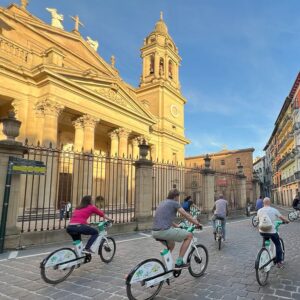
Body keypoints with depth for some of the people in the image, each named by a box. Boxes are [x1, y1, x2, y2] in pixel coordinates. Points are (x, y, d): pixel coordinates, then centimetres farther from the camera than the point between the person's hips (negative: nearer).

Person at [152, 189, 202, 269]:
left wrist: (177, 226, 43)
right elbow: (187, 215, 1)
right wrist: (198, 224, 15)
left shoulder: (162, 203, 24)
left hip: (155, 233, 9)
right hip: (164, 231, -9)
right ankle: (179, 262, 7)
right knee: (189, 235, 7)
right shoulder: (174, 203, 0)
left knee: (171, 244, 35)